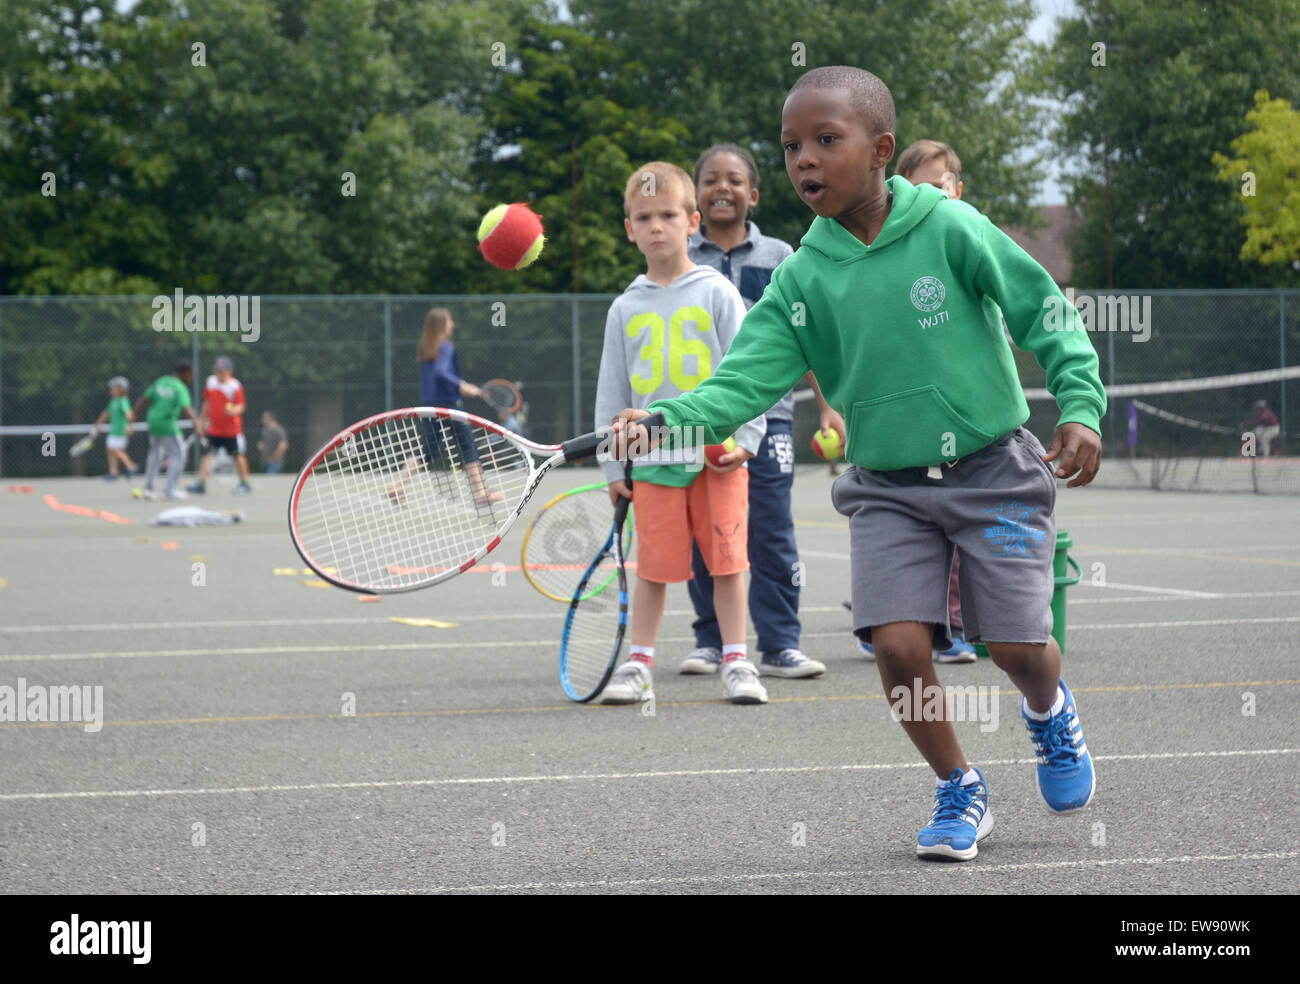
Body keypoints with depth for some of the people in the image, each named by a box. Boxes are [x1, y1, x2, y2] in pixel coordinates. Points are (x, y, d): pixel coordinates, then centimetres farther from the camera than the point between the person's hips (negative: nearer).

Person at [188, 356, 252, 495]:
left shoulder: (235, 386, -12)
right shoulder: (210, 382, 6)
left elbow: (241, 406, -15)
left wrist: (234, 411, -37)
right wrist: (202, 420, 20)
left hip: (232, 430, -5)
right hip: (213, 429, 5)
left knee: (238, 455, 5)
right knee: (206, 453, -2)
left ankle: (244, 483, 19)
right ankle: (201, 483, 0)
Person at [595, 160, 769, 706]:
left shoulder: (717, 294, 1)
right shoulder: (625, 309, 9)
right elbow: (612, 390, 13)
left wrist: (744, 439, -8)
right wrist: (614, 465, 9)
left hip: (717, 452, -2)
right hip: (653, 455, 2)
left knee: (727, 559, 0)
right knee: (654, 565, 2)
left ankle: (735, 662, 9)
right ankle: (638, 664, 11)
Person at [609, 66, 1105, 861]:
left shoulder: (950, 229, -12)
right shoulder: (802, 279, -4)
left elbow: (1043, 311, -6)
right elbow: (746, 380, -11)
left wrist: (1081, 406, -16)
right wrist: (665, 419, -28)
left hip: (992, 470, -2)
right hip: (888, 488, 2)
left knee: (1017, 645, -4)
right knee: (899, 643, -12)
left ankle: (1050, 711, 36)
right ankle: (960, 793, 12)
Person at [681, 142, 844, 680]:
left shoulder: (778, 257, 8)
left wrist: (827, 405, 4)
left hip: (766, 410, -1)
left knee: (772, 531, -5)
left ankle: (779, 644, -1)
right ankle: (710, 640, 15)